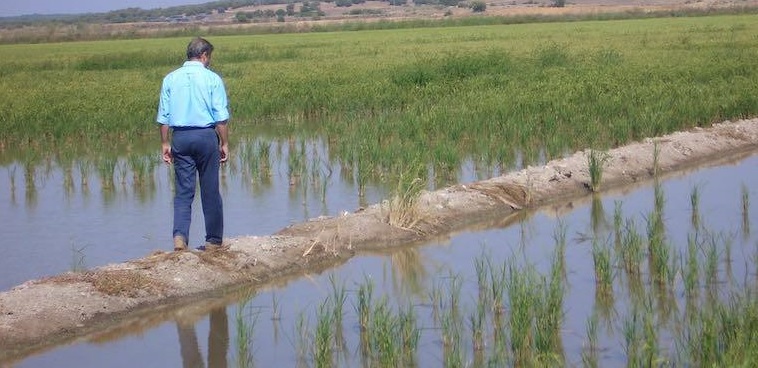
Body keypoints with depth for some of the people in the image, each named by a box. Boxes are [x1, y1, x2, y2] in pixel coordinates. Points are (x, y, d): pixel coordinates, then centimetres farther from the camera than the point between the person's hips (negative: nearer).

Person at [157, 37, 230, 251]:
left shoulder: (171, 79, 6)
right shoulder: (212, 79, -3)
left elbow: (163, 117, 6)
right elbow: (221, 117, -5)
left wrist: (165, 144, 11)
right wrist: (224, 144, 1)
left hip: (180, 137, 2)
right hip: (206, 136, -2)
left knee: (183, 191, 4)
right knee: (210, 191, 7)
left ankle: (180, 236, -13)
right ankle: (214, 240, 14)